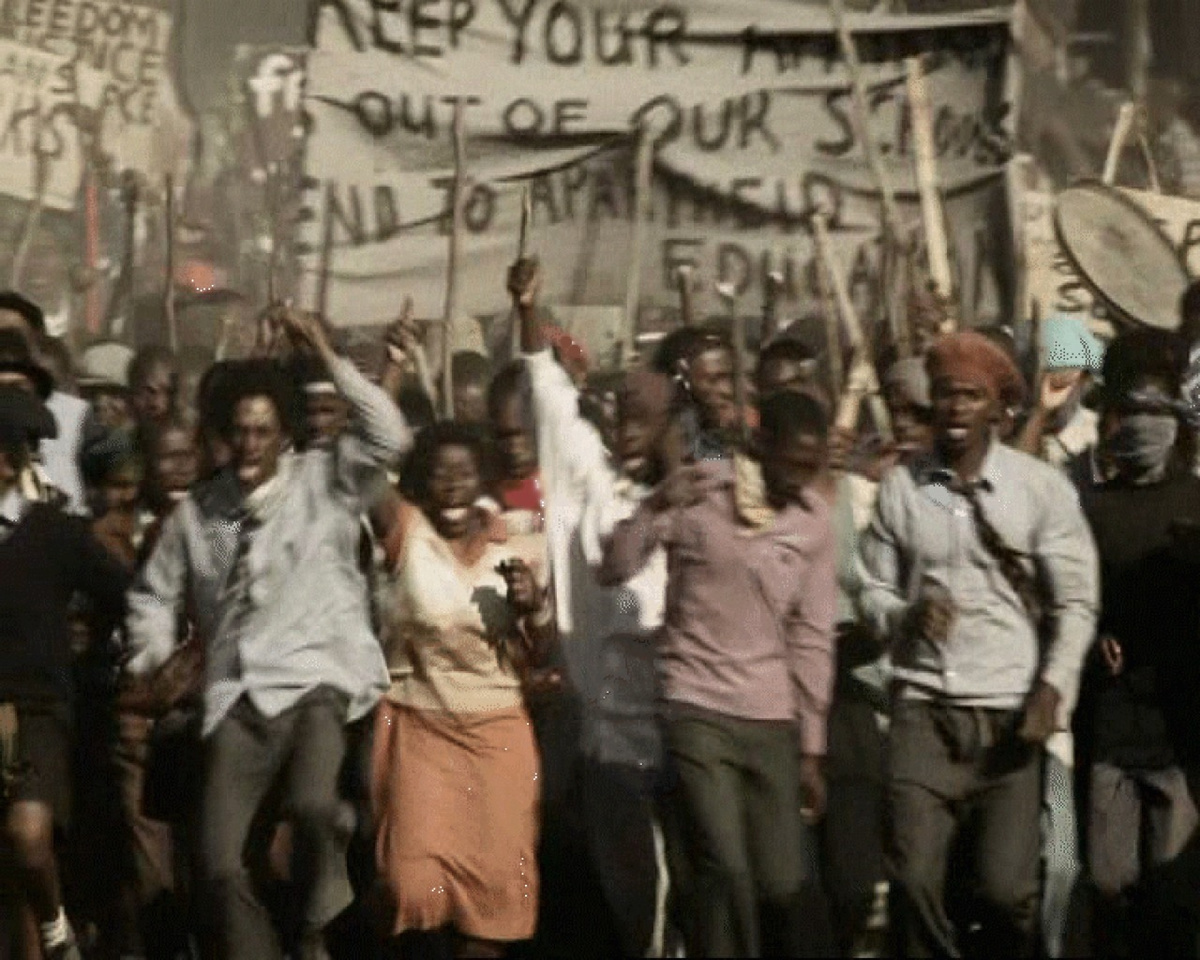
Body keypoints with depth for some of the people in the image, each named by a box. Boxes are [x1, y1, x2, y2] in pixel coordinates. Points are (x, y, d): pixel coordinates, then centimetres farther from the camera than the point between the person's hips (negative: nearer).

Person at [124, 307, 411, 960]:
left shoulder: (324, 482, 4)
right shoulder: (197, 510, 14)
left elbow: (389, 437, -13)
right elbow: (154, 594, 22)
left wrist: (327, 356, -13)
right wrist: (151, 659, 4)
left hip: (318, 682, -3)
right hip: (238, 698, 4)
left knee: (313, 805, -31)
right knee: (218, 860, -7)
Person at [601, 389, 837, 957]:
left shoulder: (813, 520, 5)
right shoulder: (697, 494, -4)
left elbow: (811, 639, 8)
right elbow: (614, 572, -4)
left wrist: (811, 750, 8)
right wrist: (655, 507, -21)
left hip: (773, 720, 3)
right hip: (696, 710, -3)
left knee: (781, 884, 3)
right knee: (724, 874, -14)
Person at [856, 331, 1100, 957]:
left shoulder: (1042, 487, 0)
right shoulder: (900, 485, 4)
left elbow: (1076, 603, 1)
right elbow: (873, 587, 10)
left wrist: (1051, 688, -12)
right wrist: (906, 615, -12)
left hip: (1009, 711, -1)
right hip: (923, 709, 1)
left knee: (1006, 888, -3)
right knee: (912, 879, -5)